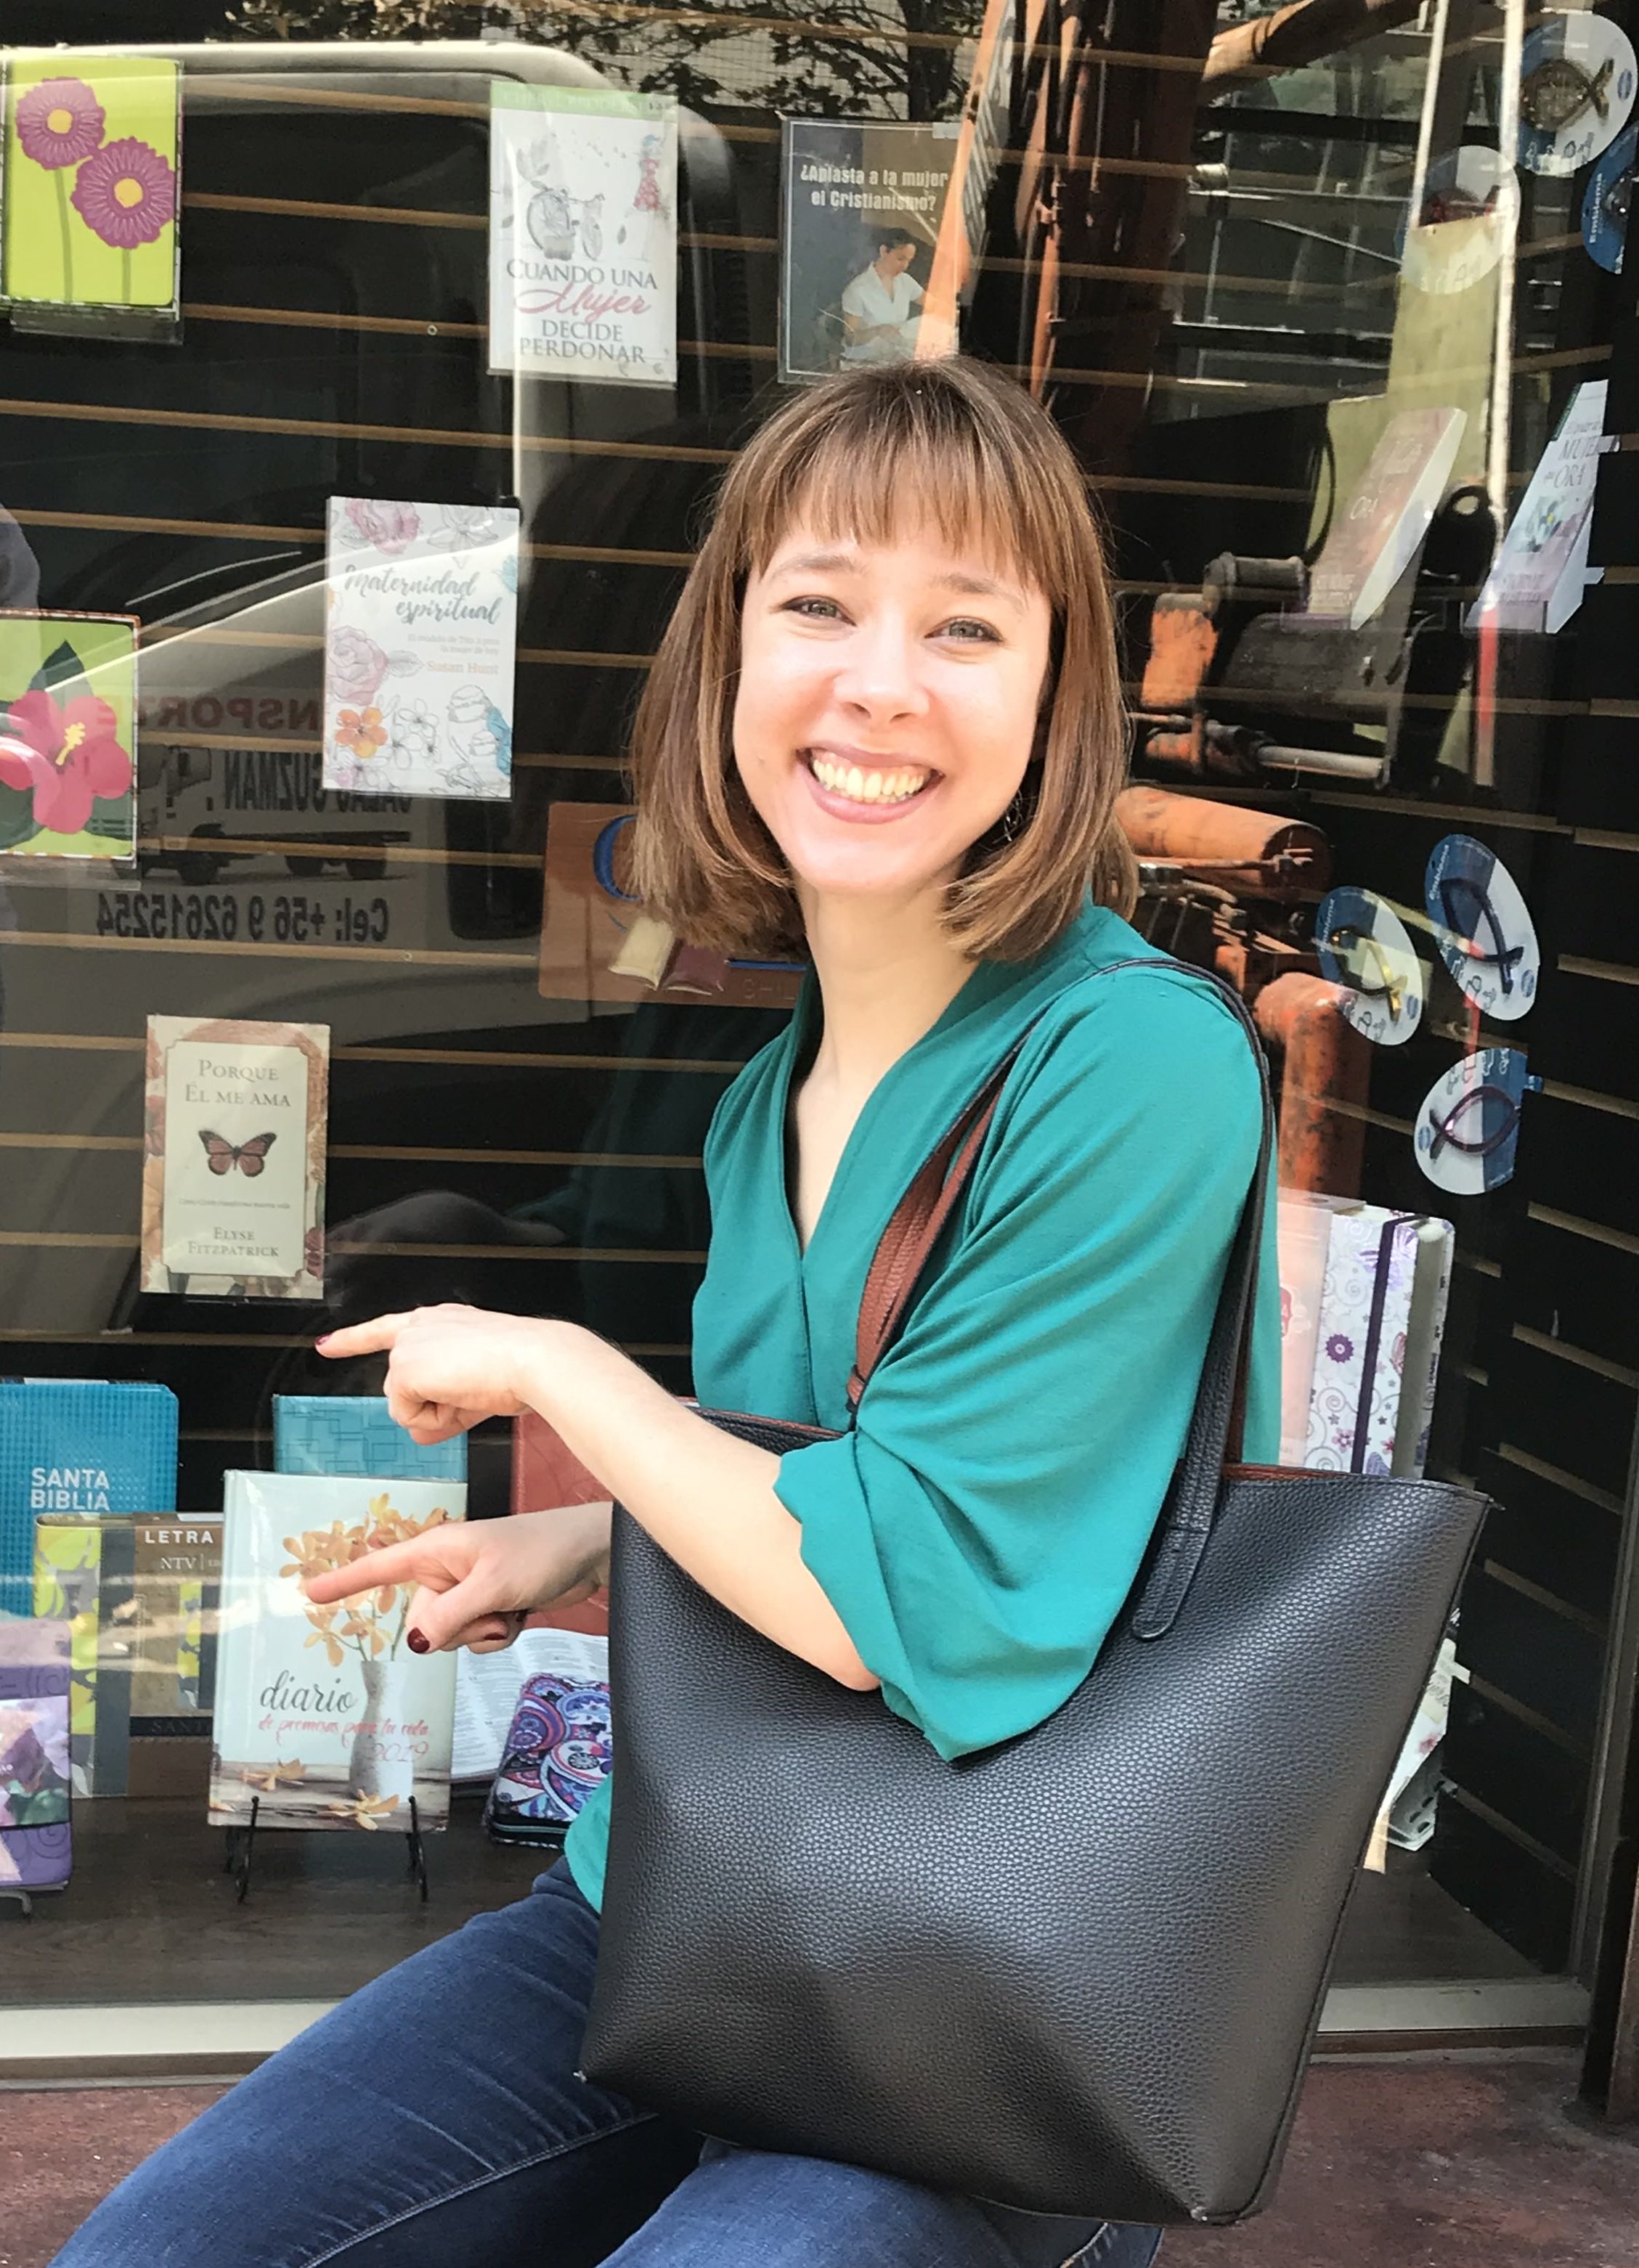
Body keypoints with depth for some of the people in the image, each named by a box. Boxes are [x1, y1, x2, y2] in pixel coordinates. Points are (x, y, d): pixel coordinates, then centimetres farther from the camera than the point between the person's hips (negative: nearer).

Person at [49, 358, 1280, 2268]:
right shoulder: (778, 1091, 3)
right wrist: (580, 1547, 5)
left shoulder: (1140, 1065, -21)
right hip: (661, 1912, 7)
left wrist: (554, 1370, -13)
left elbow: (914, 1602, -24)